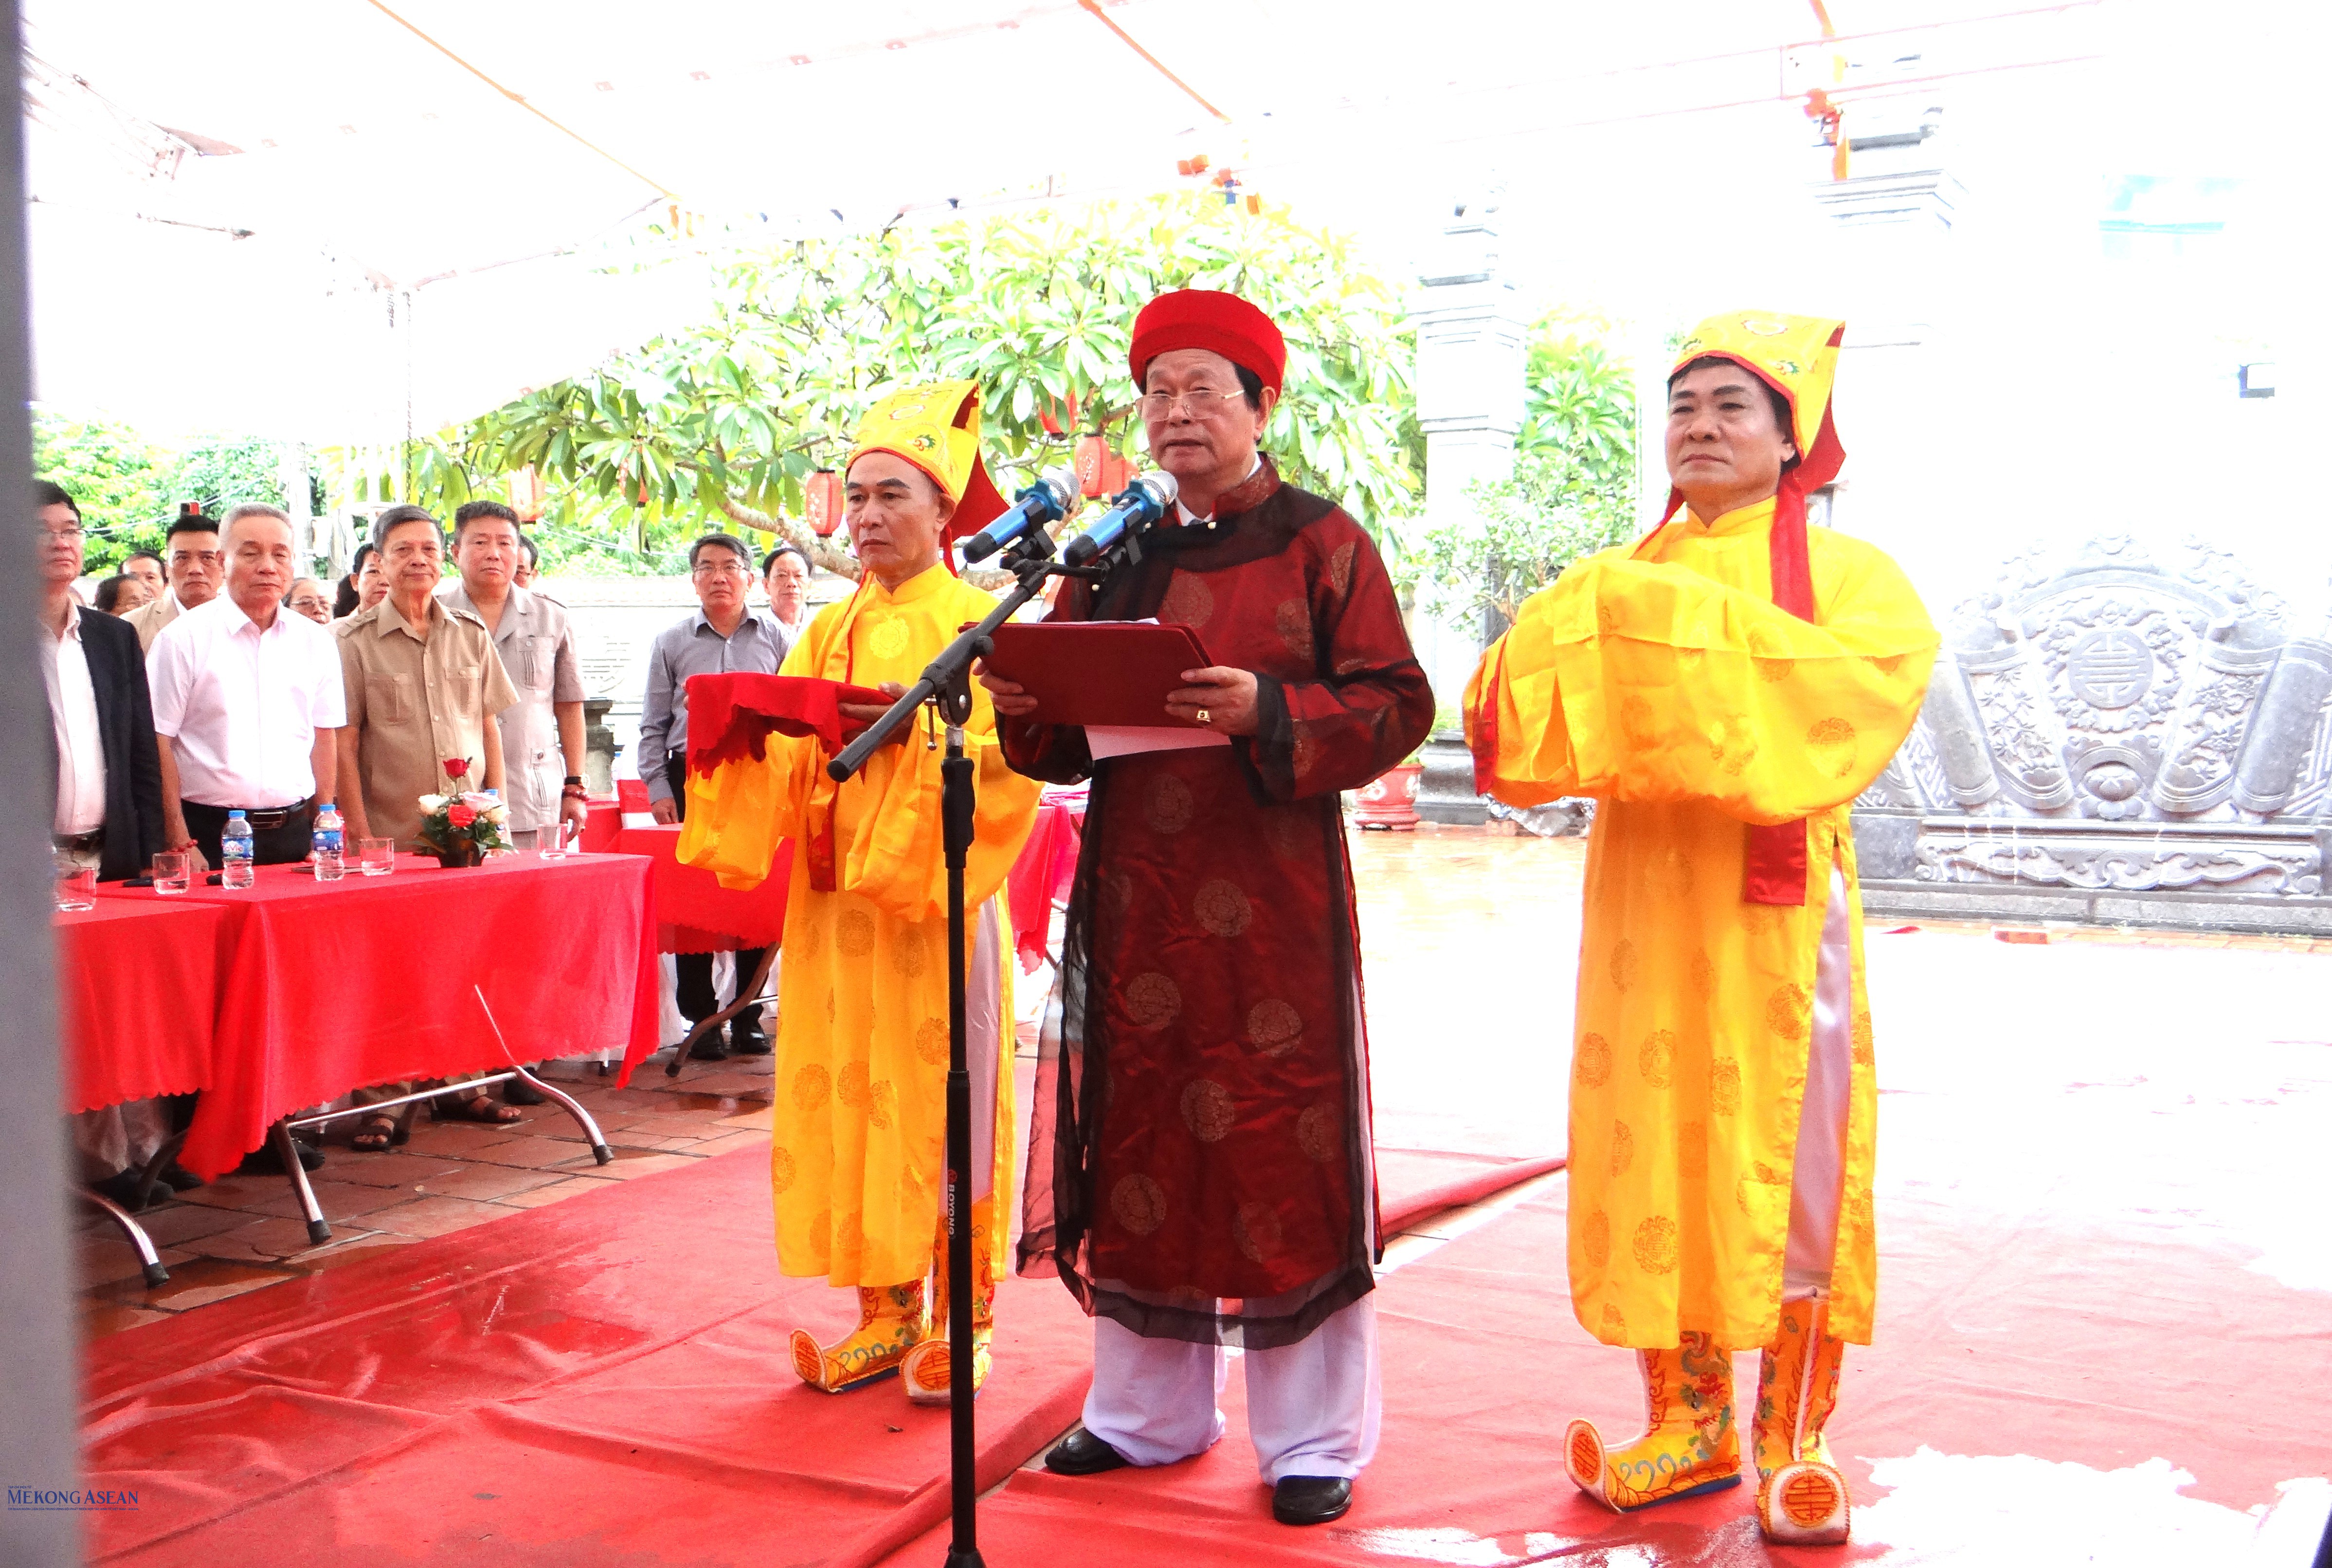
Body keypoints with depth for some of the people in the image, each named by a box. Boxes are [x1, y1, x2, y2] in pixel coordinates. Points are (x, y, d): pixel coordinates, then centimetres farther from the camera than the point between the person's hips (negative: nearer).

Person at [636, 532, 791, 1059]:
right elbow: (654, 726, 11)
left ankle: (748, 1018, 10)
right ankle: (701, 1020, 8)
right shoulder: (672, 642, 10)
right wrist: (659, 790, 1)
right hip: (692, 779, 0)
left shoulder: (776, 639, 9)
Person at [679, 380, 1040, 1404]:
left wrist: (921, 723, -25)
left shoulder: (978, 623, 0)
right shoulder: (827, 635, 15)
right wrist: (744, 739, -11)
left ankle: (962, 1320, 10)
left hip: (940, 903, -5)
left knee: (945, 1103, -1)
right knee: (849, 1099, 5)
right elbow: (786, 770, 8)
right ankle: (886, 1311, 16)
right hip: (837, 904, 5)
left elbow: (1010, 763, -12)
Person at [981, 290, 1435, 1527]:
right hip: (1133, 893, 5)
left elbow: (1397, 706, -6)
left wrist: (1267, 712, -22)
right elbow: (1064, 735, 16)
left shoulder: (1321, 543, 1)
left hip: (1274, 900, -4)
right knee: (1137, 1141, 9)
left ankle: (1314, 1438, 16)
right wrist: (1027, 703, -6)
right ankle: (1147, 1411, 26)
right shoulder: (1112, 553, 14)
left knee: (1283, 1150, 0)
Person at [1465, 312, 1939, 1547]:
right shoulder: (1619, 582, 15)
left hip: (1774, 907, -3)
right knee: (1651, 1157, 5)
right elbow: (1515, 717, 2)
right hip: (1644, 908, 4)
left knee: (1783, 1162, -2)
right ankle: (1689, 1422, 18)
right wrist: (1581, 637, -16)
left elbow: (1880, 671, -17)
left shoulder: (1841, 572, 5)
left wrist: (1700, 627, -20)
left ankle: (1792, 1435, 11)